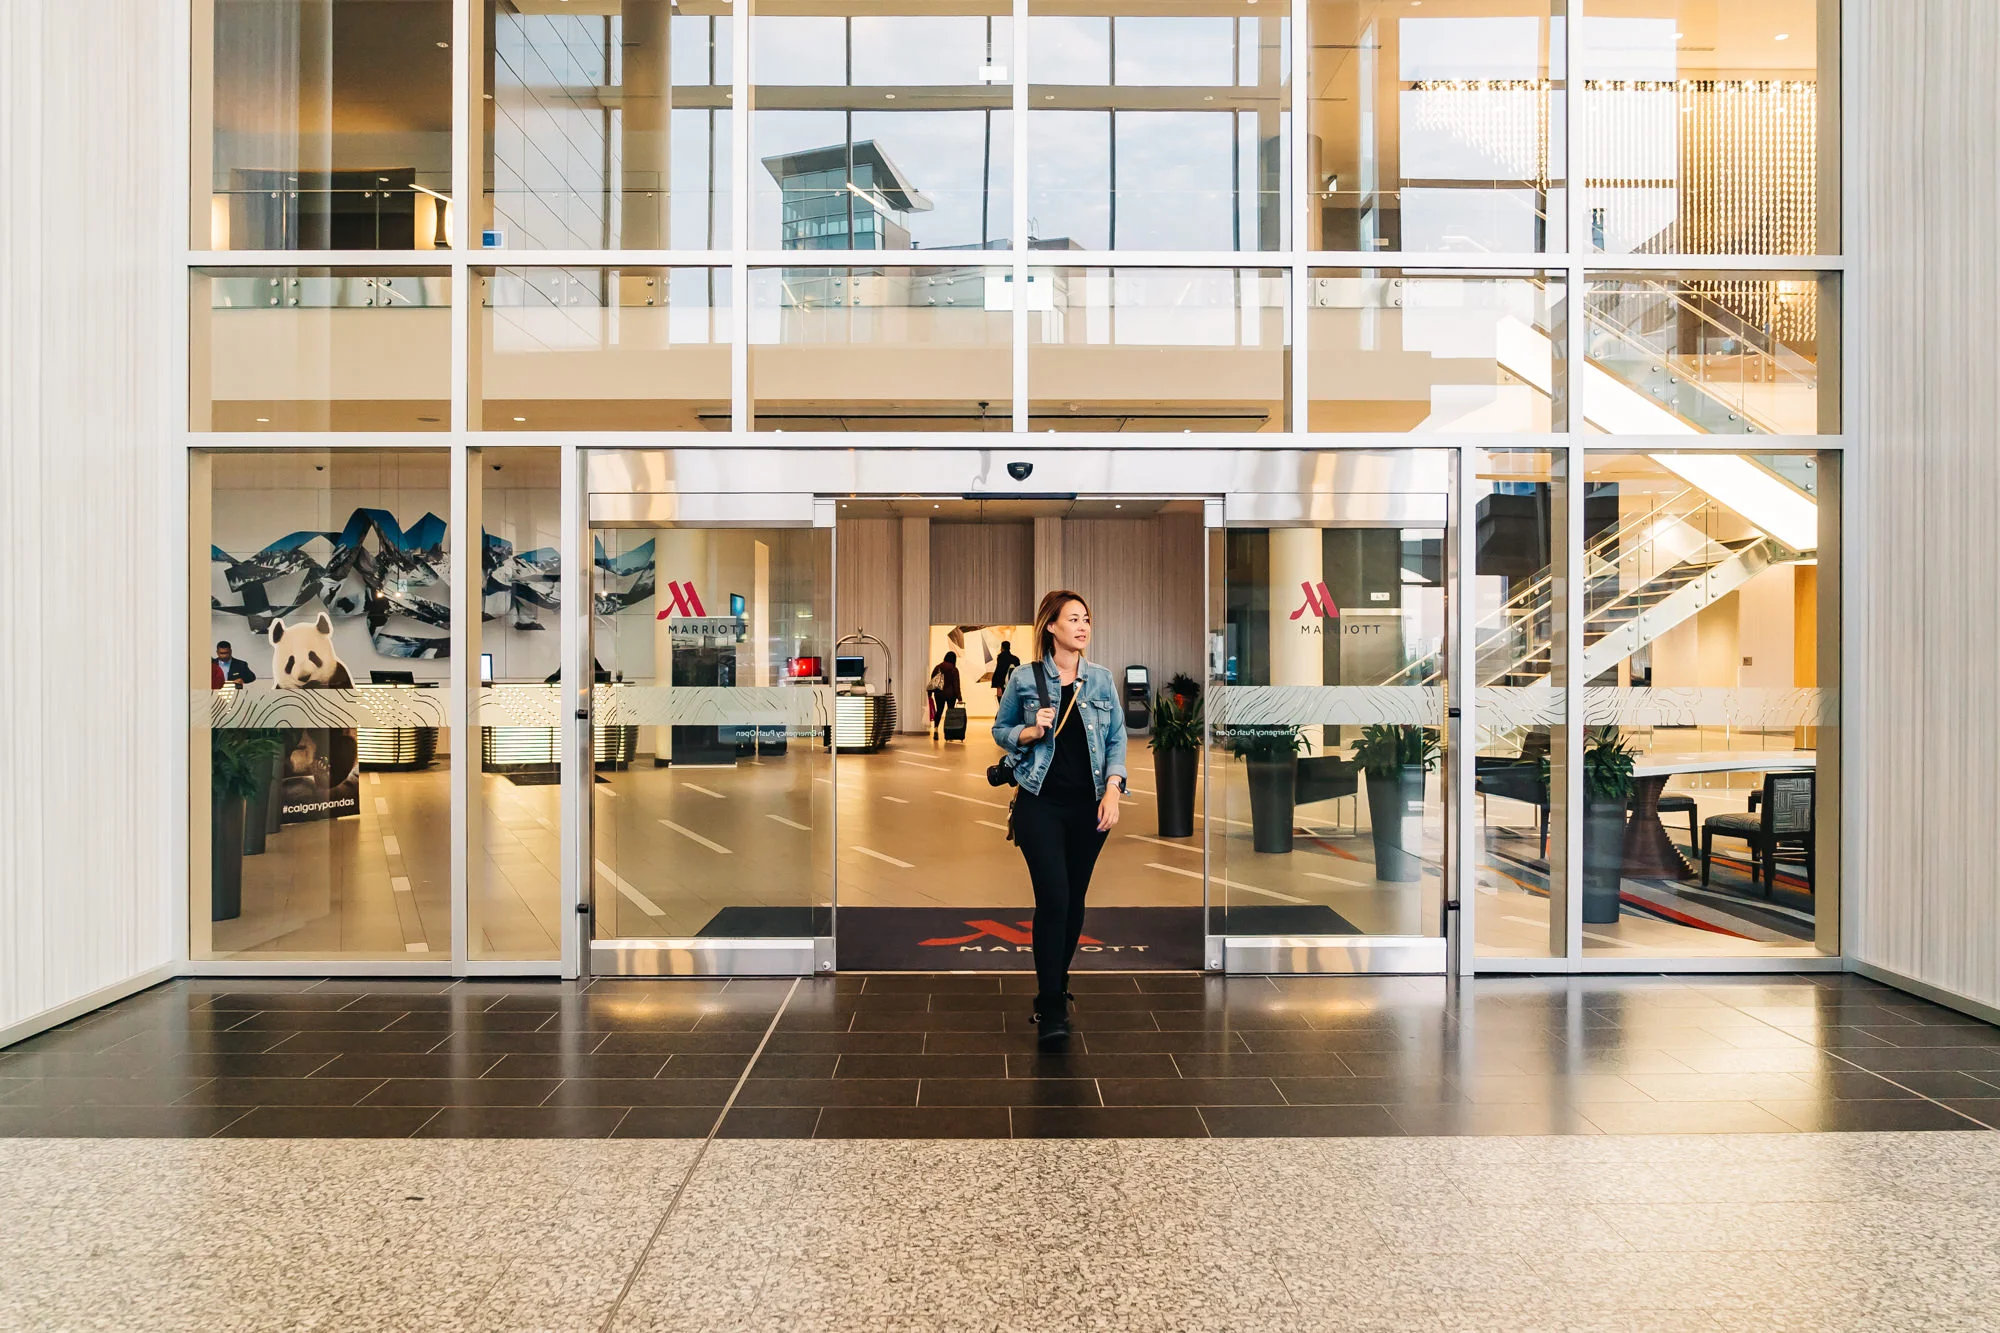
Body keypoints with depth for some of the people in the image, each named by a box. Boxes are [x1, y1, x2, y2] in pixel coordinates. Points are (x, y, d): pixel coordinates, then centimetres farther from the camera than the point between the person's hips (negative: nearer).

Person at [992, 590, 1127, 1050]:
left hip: (1089, 805, 3)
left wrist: (1113, 789, -6)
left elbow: (1117, 739, 7)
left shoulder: (1102, 679, 5)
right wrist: (1032, 732, -11)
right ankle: (1051, 1011, -4)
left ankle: (1056, 987, 29)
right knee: (1053, 900, -11)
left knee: (1074, 900, 10)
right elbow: (1000, 730, 9)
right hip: (1041, 803, -3)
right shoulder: (1024, 679, -1)